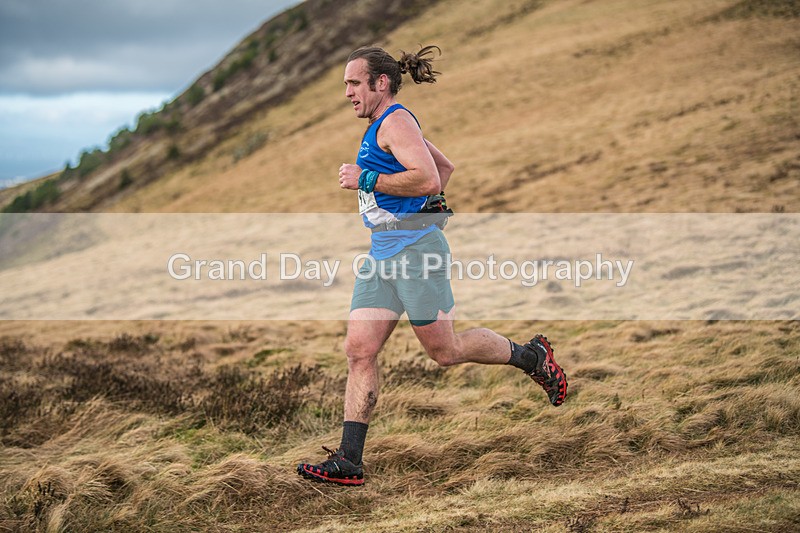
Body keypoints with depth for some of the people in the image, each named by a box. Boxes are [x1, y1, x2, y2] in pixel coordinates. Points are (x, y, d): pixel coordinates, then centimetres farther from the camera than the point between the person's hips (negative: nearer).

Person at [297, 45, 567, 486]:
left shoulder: (396, 120, -9)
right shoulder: (385, 126, 21)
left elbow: (429, 179, -23)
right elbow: (447, 167, 32)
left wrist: (365, 179, -17)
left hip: (415, 248, -10)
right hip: (382, 253, 10)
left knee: (445, 351, 0)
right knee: (359, 350, -1)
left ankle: (532, 356, 22)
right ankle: (348, 461, -3)